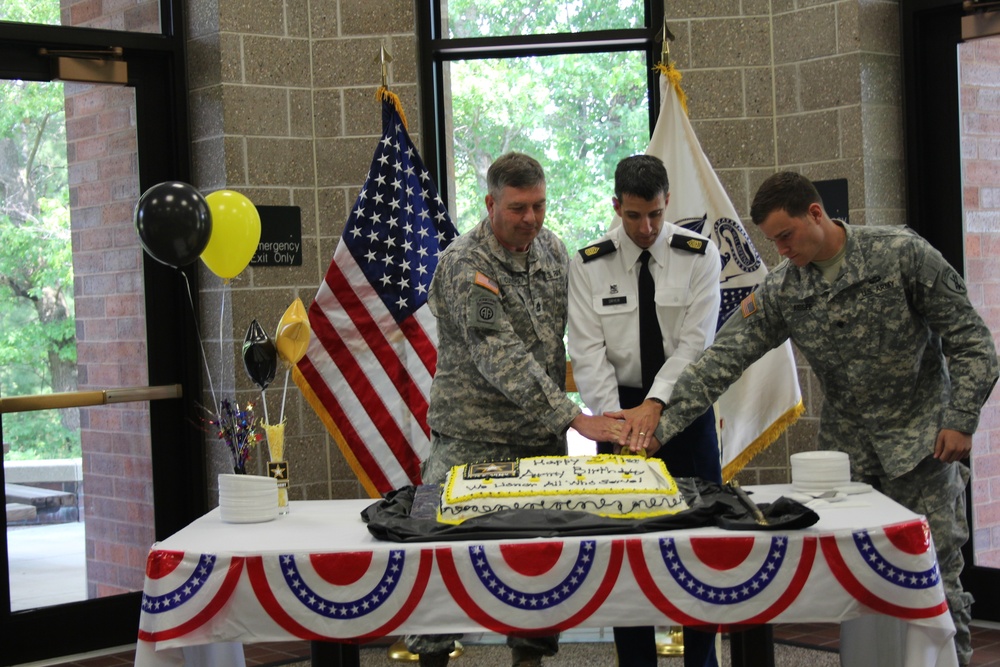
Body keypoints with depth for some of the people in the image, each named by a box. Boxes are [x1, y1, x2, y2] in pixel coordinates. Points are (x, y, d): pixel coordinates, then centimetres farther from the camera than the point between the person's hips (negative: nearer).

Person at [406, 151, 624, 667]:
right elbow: (502, 359, -24)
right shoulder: (465, 266, -16)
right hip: (473, 437, -6)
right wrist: (574, 418, -28)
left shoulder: (552, 249, 6)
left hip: (542, 433, 6)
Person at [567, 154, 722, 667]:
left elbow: (695, 341, -12)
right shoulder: (589, 264, -3)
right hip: (620, 406, 0)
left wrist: (655, 404, -24)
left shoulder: (699, 255, -4)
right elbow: (587, 351, -8)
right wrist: (617, 420, -19)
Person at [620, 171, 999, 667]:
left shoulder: (901, 253, -11)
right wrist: (662, 425, -14)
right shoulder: (780, 290, -2)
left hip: (921, 439, -4)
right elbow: (722, 360, -6)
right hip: (846, 447, 4)